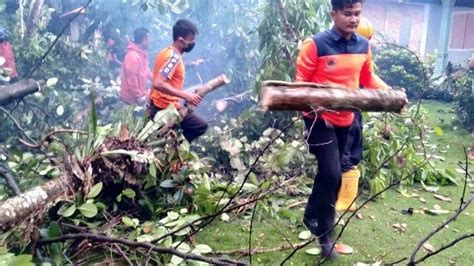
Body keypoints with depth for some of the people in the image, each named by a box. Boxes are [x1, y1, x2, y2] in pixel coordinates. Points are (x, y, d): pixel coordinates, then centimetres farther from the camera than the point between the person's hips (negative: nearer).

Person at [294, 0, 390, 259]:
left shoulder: (363, 46, 2)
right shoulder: (315, 44, -15)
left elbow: (368, 79, 15)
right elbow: (300, 83, -10)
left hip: (346, 119, 6)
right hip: (319, 118, -6)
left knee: (334, 174, 15)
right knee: (331, 172, -13)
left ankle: (315, 217, 36)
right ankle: (323, 232, 9)